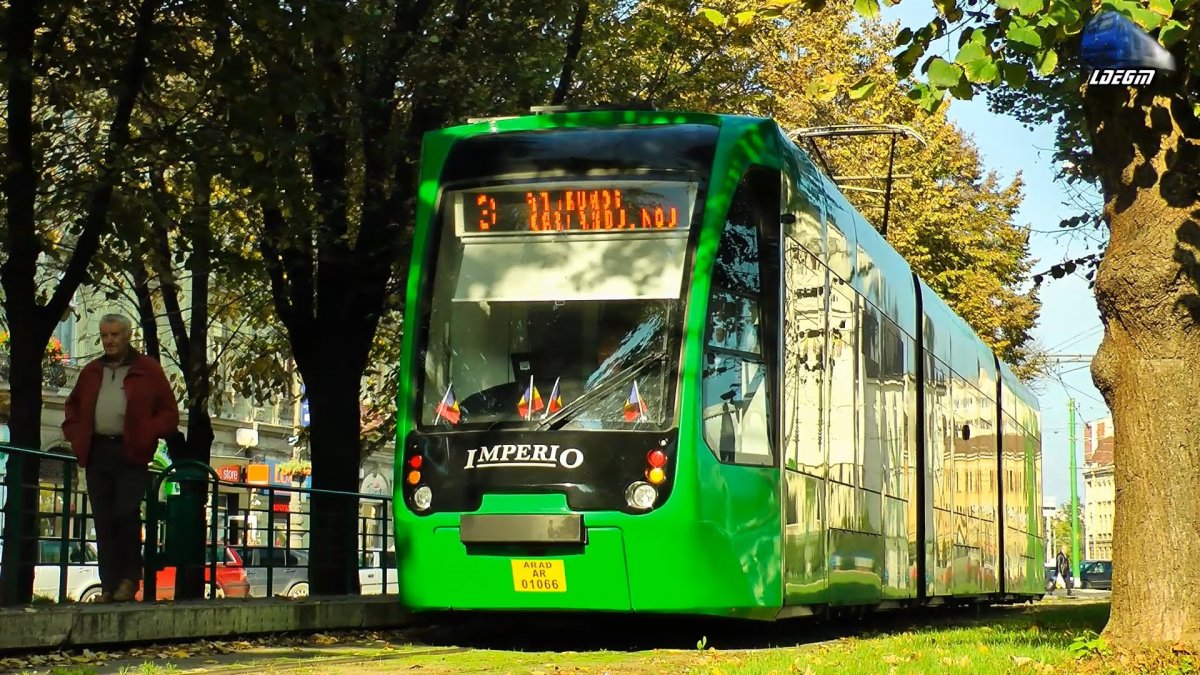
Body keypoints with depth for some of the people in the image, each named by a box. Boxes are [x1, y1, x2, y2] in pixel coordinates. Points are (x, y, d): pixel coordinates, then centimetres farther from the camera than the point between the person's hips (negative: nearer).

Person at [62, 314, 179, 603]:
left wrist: (145, 435, -12)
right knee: (103, 521, 3)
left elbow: (169, 413, 1)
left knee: (126, 514, -14)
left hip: (130, 454, -5)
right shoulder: (91, 372, 17)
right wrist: (75, 436, 12)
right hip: (98, 453, 5)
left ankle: (130, 577, -1)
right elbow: (73, 407, 28)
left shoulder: (148, 370, 3)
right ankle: (109, 584, 6)